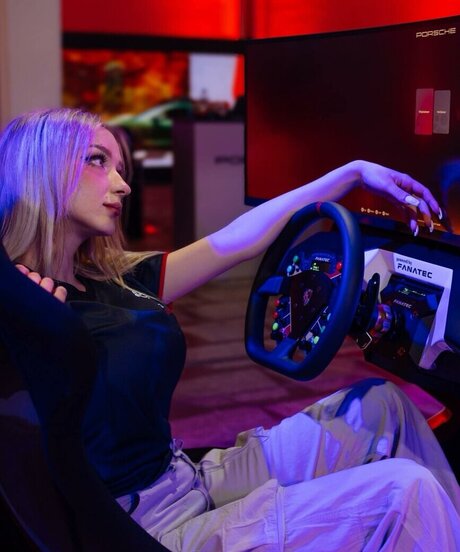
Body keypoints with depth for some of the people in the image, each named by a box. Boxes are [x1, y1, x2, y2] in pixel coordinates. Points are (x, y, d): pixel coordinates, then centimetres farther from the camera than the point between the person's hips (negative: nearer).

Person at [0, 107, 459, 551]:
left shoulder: (112, 280, 5)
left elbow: (233, 242, 9)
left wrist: (355, 173, 13)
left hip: (195, 484, 9)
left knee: (381, 404, 12)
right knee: (404, 490, -13)